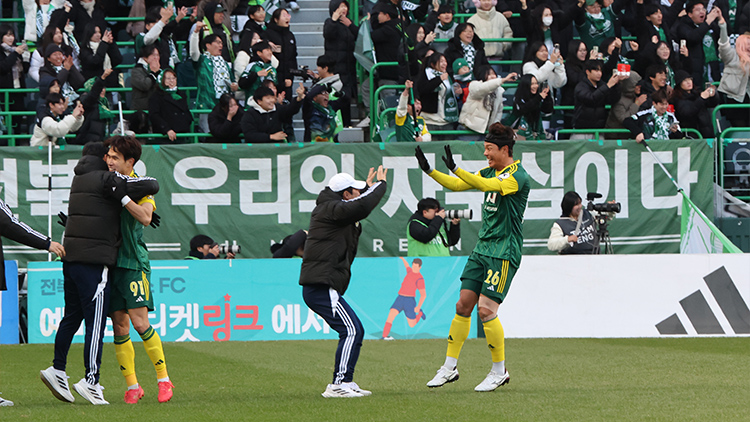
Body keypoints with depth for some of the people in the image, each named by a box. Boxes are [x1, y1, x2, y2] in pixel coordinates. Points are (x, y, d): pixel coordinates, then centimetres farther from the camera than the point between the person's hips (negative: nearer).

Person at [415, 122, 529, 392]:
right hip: (482, 248, 8)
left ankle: (499, 372, 1)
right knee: (463, 305, 5)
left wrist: (455, 169, -40)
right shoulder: (490, 172, 12)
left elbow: (488, 185, -31)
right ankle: (450, 367, 11)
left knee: (486, 309, -13)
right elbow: (456, 185, 17)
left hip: (504, 253, -8)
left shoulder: (518, 176, -15)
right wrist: (429, 171, 3)